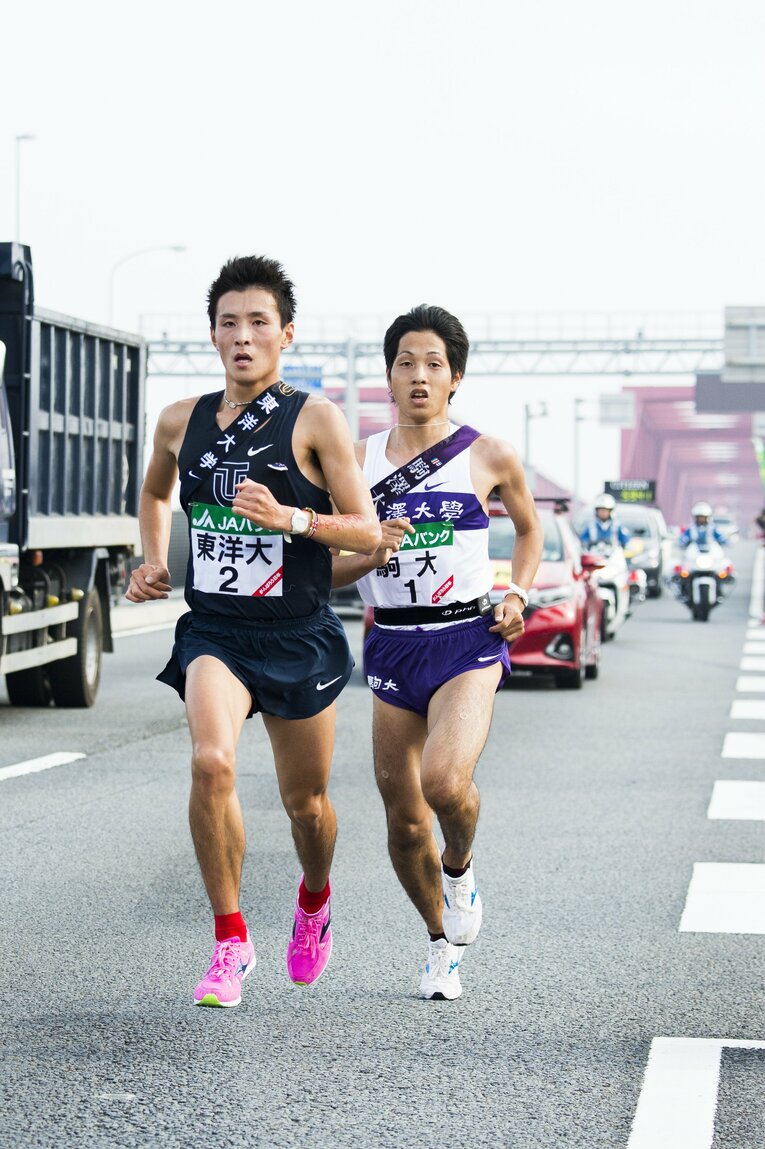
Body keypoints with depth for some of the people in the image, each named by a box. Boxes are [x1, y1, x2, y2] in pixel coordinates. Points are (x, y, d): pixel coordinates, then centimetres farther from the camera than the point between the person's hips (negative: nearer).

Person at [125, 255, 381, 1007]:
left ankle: (314, 898, 45)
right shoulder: (181, 422, 7)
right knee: (211, 762, -25)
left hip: (299, 635, -1)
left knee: (304, 799, 11)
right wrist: (153, 562, 12)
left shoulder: (314, 421, -5)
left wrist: (291, 519, -22)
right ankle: (230, 939, -11)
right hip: (214, 629, 1)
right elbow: (154, 492, 29)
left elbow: (367, 532, -7)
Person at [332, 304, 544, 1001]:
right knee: (404, 820, 6)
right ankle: (442, 942, 32)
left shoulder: (489, 457, 1)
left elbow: (530, 527, 19)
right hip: (392, 647, 3)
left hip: (468, 641, -3)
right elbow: (326, 572, 8)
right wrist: (369, 554, -13)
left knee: (445, 781, -27)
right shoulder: (359, 461, 6)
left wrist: (520, 594, 3)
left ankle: (460, 867, 8)